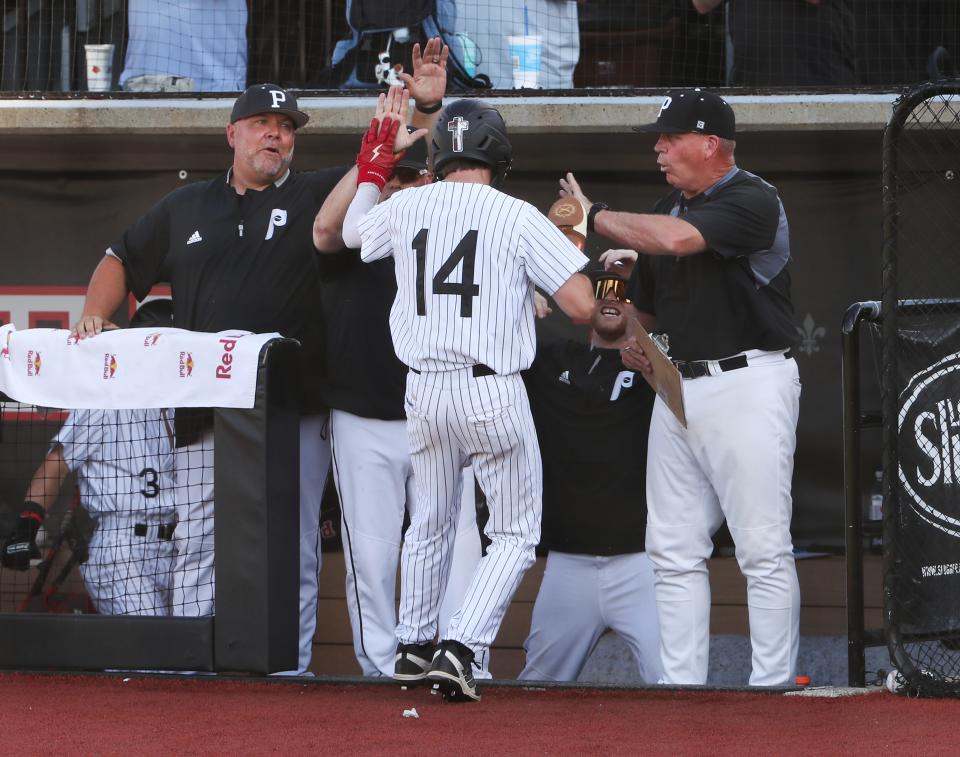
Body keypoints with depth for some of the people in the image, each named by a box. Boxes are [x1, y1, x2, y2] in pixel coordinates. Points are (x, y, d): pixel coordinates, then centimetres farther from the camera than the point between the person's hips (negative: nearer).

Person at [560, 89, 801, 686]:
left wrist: (596, 215, -14)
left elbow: (678, 239, -26)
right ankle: (682, 686, 10)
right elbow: (646, 302, 27)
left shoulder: (752, 200, -10)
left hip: (747, 385, -9)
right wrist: (632, 339, 6)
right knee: (675, 551, 7)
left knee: (763, 548, -8)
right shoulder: (668, 208, 17)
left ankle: (774, 688, -6)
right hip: (678, 387, 9)